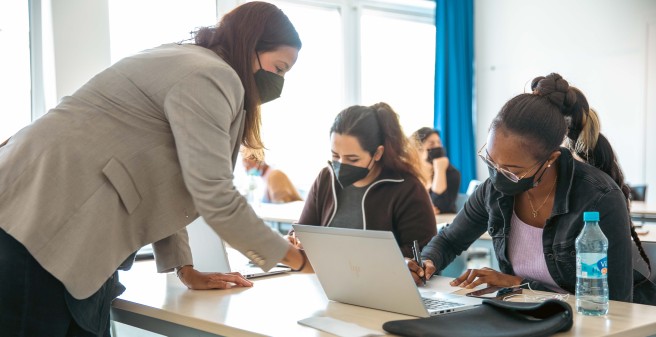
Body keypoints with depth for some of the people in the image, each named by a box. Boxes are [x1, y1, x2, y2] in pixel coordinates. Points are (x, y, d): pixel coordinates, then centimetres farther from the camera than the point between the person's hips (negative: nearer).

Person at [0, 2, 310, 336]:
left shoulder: (188, 63, 18)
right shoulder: (211, 76, -14)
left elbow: (161, 187, 17)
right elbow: (215, 198, -20)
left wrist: (186, 269, 12)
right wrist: (292, 256, -6)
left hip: (67, 228, 10)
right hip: (39, 222, -10)